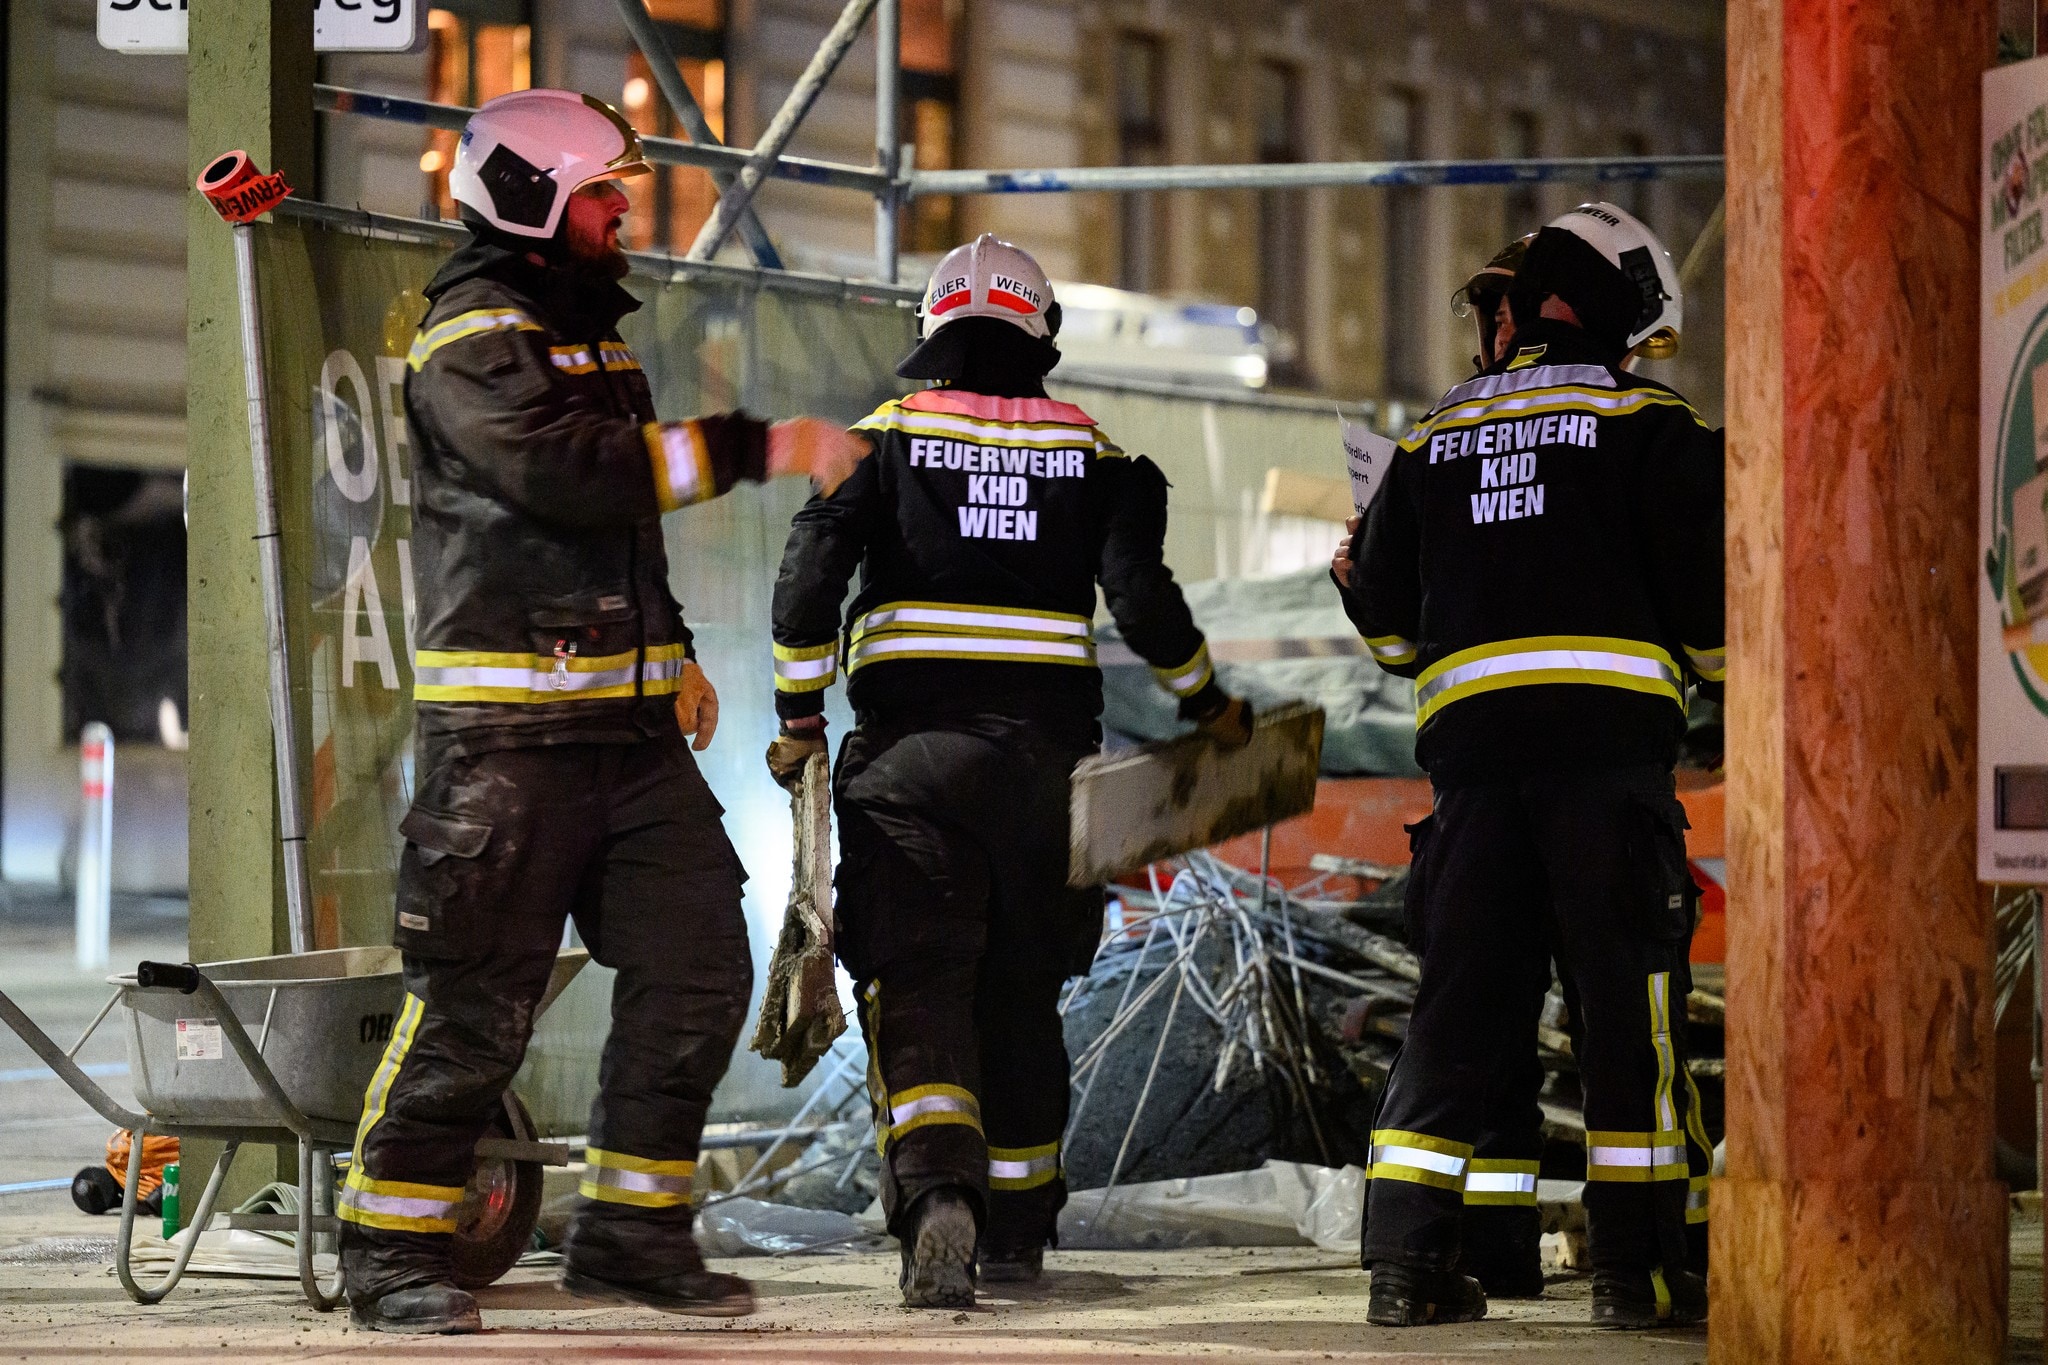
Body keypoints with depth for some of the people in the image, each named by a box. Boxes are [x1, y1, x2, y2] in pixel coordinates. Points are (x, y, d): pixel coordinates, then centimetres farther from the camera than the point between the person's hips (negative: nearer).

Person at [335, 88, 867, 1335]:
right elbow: (572, 473, -24)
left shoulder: (595, 335, 21)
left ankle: (633, 1231, 15)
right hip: (507, 726, -9)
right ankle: (396, 1252, 2)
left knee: (698, 971, 5)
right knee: (479, 999, -8)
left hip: (629, 721, 9)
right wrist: (756, 448, -23)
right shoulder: (473, 343, -9)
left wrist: (674, 655, 21)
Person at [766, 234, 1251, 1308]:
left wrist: (800, 716, 2)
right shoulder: (1092, 453, 8)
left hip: (907, 746, -2)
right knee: (1020, 989, 16)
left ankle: (936, 1191, -31)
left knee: (916, 984, -7)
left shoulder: (887, 435, 4)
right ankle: (1016, 1229, 24)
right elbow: (1140, 596, -3)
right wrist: (1206, 704, 12)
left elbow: (810, 574, -7)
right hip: (1043, 753, 2)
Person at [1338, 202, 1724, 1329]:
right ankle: (1639, 1263, -4)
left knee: (1460, 997, 6)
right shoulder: (1647, 422, 3)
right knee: (1631, 1000, -1)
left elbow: (1382, 611, 20)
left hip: (1470, 734, 4)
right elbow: (1705, 586, -2)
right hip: (1610, 731, -4)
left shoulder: (1434, 438, 17)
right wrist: (1712, 675, 17)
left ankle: (1406, 1257, 0)